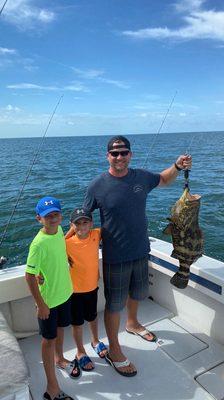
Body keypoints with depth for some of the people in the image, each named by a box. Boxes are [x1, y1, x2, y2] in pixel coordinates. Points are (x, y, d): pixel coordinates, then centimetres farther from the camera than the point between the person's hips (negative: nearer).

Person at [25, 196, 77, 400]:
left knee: (60, 329, 27)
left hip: (65, 292, 6)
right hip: (48, 299, -6)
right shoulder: (39, 244, -29)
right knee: (49, 339, 10)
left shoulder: (59, 230, -8)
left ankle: (59, 358, 54)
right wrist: (41, 305, -18)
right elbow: (30, 276, -23)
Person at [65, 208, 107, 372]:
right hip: (75, 290, -3)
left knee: (93, 317, 26)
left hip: (92, 286, 3)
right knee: (77, 322, 15)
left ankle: (96, 341, 53)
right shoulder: (68, 243, -24)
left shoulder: (96, 235, -15)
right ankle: (81, 353, 40)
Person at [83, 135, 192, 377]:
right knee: (114, 304, 9)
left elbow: (164, 179, 17)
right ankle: (114, 351, 32)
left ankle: (132, 323, 57)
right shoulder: (98, 186, -15)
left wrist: (177, 166, -1)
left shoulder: (142, 177, -4)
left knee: (136, 293, 27)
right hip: (115, 257, -5)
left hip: (140, 251, 5)